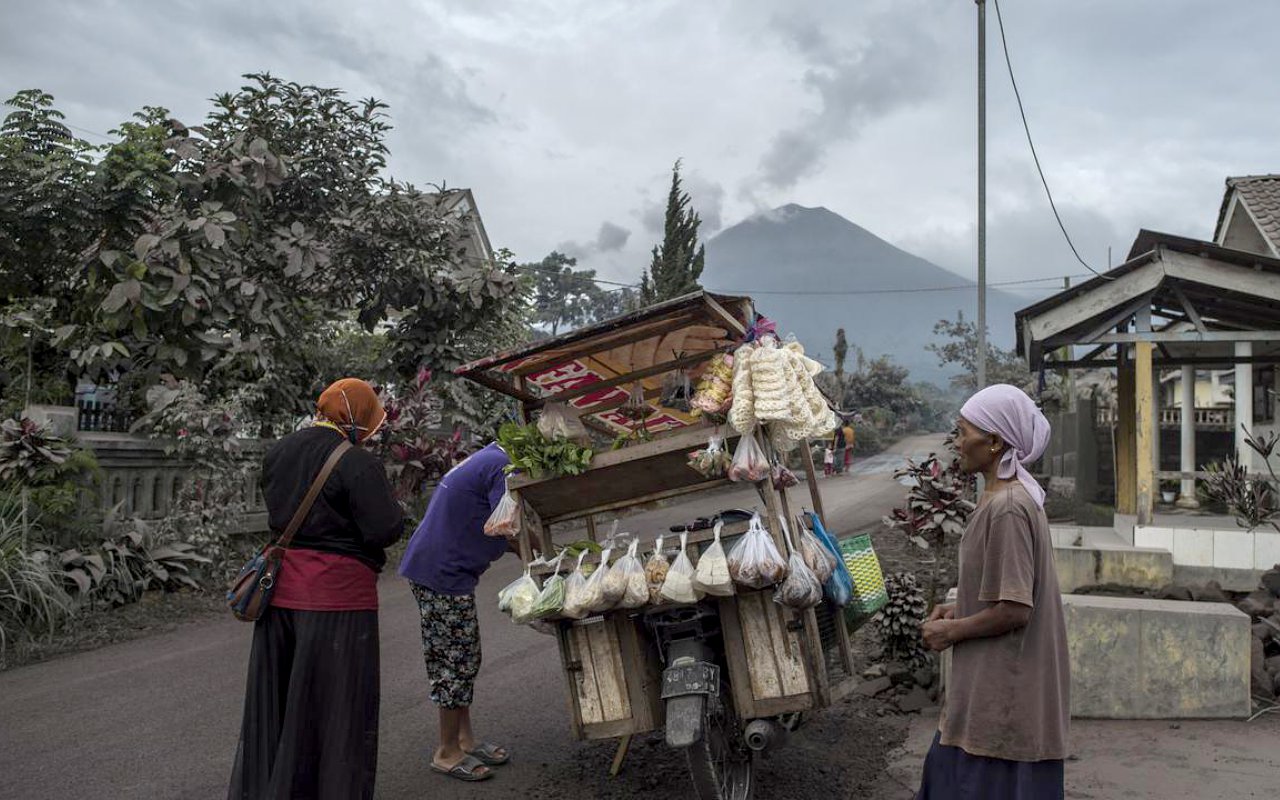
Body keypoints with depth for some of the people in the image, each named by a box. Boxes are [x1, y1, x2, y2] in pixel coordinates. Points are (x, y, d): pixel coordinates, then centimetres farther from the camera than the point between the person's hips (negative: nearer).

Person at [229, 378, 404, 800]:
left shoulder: (278, 452, 7)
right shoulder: (358, 464, -16)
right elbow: (385, 529, -17)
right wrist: (390, 502, 2)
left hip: (282, 590, 7)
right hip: (338, 593, -7)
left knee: (275, 699, 19)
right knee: (337, 706, 6)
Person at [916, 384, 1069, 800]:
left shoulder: (1006, 508, -23)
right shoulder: (1012, 495, 8)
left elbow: (1013, 609, -24)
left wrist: (952, 630, -12)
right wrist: (959, 608, 7)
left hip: (1004, 687, -9)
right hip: (995, 679, 9)